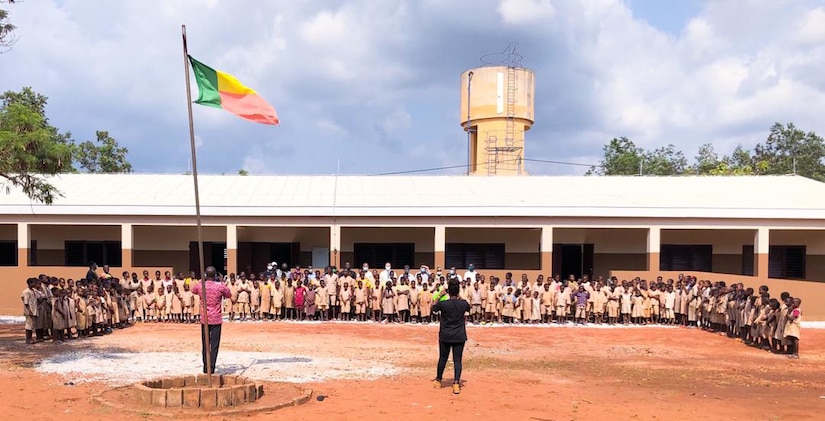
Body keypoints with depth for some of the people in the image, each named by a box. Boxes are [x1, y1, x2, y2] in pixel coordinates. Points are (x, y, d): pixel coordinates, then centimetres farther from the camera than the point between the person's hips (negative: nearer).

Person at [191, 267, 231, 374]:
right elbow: (229, 295, 10)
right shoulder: (220, 286, -9)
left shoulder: (199, 286, -3)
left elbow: (193, 290, 21)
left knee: (205, 344, 12)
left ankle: (206, 368, 14)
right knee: (214, 345, 0)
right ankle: (211, 368, -4)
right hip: (216, 319, -2)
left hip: (204, 319, 2)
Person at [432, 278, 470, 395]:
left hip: (445, 336, 0)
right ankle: (456, 383, -8)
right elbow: (468, 307, 18)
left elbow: (433, 308, 8)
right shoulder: (463, 303, -7)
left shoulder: (443, 303, -13)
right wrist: (459, 298, 19)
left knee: (442, 358, 14)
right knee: (457, 360, 2)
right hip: (459, 336, 0)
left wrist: (439, 296, 12)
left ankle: (438, 381, 29)